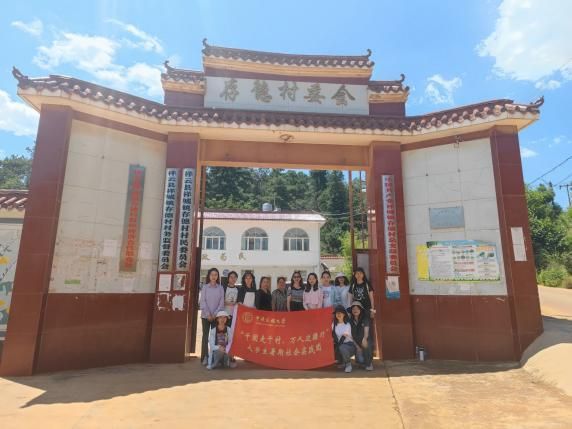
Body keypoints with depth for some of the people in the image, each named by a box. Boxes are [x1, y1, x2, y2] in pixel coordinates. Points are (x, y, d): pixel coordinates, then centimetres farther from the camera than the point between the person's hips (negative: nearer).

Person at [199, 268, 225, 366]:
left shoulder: (220, 288, 3)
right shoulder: (205, 287, 1)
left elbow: (221, 302, 0)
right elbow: (202, 301, -4)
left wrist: (215, 314, -10)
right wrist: (208, 314, -11)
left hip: (216, 316, 1)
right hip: (206, 315, -1)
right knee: (205, 335, 1)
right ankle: (205, 357, 5)